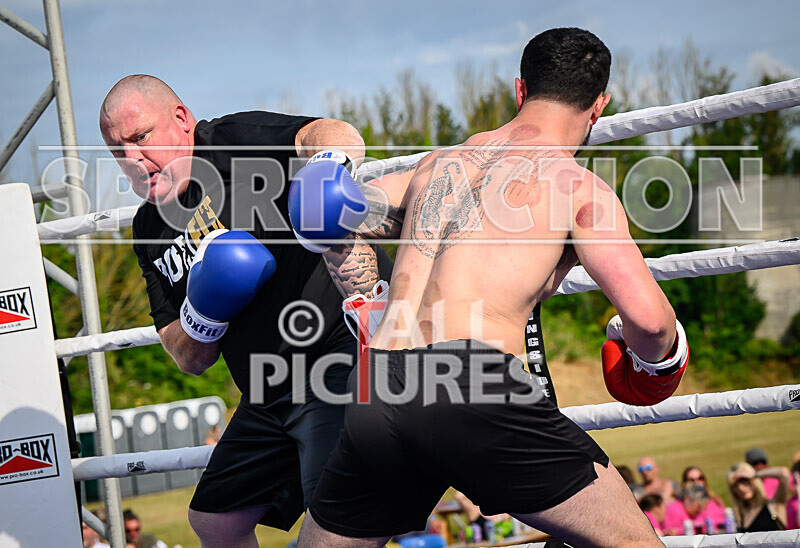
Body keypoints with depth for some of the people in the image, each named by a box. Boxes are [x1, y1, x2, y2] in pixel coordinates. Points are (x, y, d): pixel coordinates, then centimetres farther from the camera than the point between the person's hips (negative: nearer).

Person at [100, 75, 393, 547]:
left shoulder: (235, 141, -8)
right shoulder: (151, 232, 14)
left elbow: (340, 136, -28)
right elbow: (190, 361, 13)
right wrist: (203, 301, -8)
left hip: (348, 346, -9)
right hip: (271, 395, 10)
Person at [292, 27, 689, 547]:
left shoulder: (437, 163, 23)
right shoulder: (576, 183, 6)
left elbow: (317, 214, 29)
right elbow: (647, 316, -4)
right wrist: (656, 363, 18)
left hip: (376, 393, 6)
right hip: (473, 387, -5)